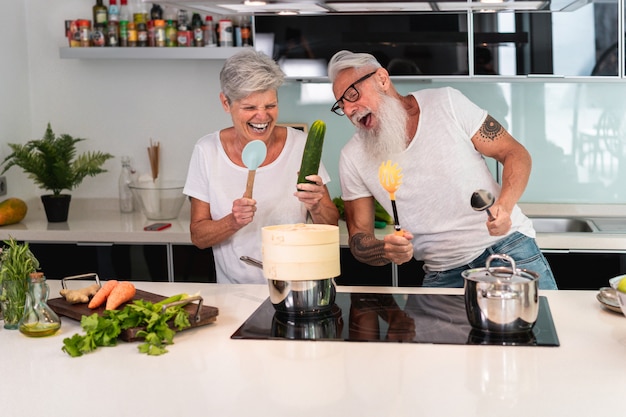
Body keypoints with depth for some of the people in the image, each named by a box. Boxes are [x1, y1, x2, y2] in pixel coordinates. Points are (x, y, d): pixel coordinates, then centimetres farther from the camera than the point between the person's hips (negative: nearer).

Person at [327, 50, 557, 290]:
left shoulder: (447, 103, -5)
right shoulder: (353, 158, -1)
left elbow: (515, 154, -2)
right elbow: (359, 237, 2)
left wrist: (503, 206, -21)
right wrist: (386, 251, -20)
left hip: (509, 248, -2)